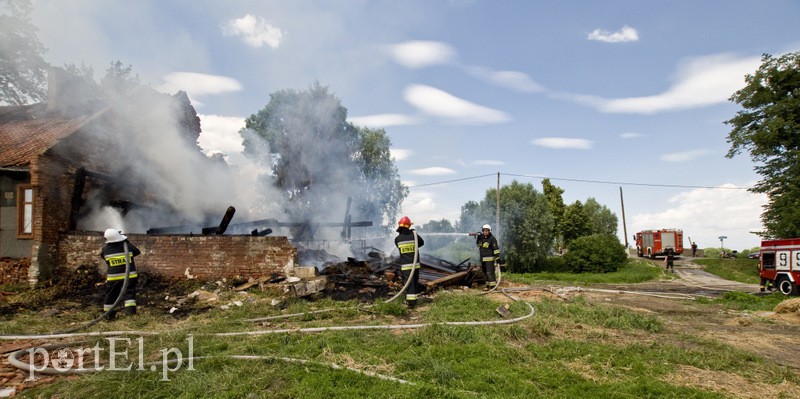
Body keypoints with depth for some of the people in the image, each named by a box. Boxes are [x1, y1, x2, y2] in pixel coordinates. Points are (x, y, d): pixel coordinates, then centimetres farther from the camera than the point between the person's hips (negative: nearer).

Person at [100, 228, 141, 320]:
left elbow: (102, 256, 15)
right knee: (129, 293, 4)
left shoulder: (105, 250, -7)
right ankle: (130, 309, -8)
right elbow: (137, 252, 9)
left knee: (111, 295, 14)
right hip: (130, 276, -1)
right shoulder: (128, 246, -9)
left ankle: (109, 314, 23)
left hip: (113, 277, 1)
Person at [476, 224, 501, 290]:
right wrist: (478, 239, 8)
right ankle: (488, 285, 21)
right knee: (485, 272, 13)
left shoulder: (492, 239, -10)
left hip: (489, 259, -8)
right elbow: (478, 244, 25)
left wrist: (497, 257, -19)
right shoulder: (481, 238, 12)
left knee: (490, 272, -11)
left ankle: (493, 286, -10)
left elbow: (496, 249, -14)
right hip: (483, 259, 8)